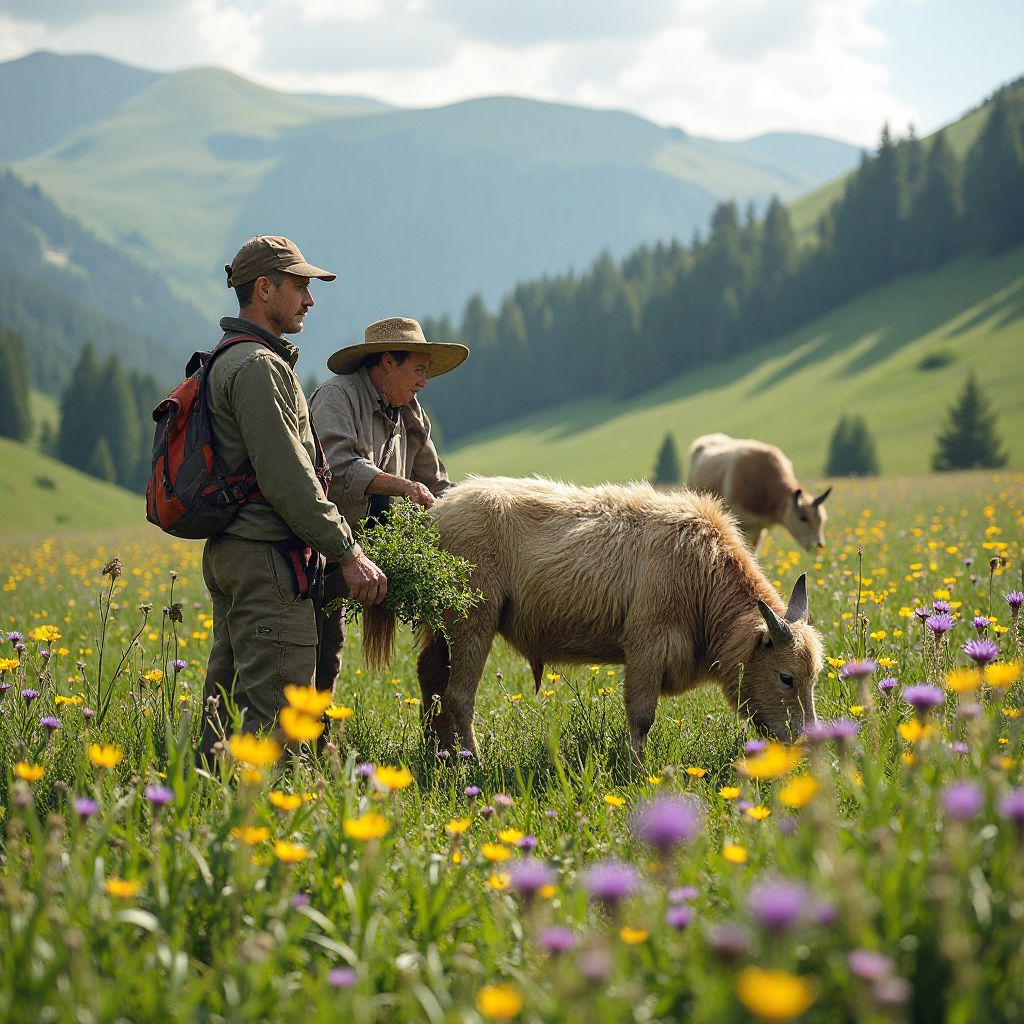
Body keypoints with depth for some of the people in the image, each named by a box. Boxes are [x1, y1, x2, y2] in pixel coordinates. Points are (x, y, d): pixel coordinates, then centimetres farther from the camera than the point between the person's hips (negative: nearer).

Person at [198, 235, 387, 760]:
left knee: (227, 698, 12)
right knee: (274, 708, -11)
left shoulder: (226, 362, 21)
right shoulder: (258, 366, -12)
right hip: (266, 558, -11)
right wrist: (348, 552, -16)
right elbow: (286, 476, -19)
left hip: (226, 553, 11)